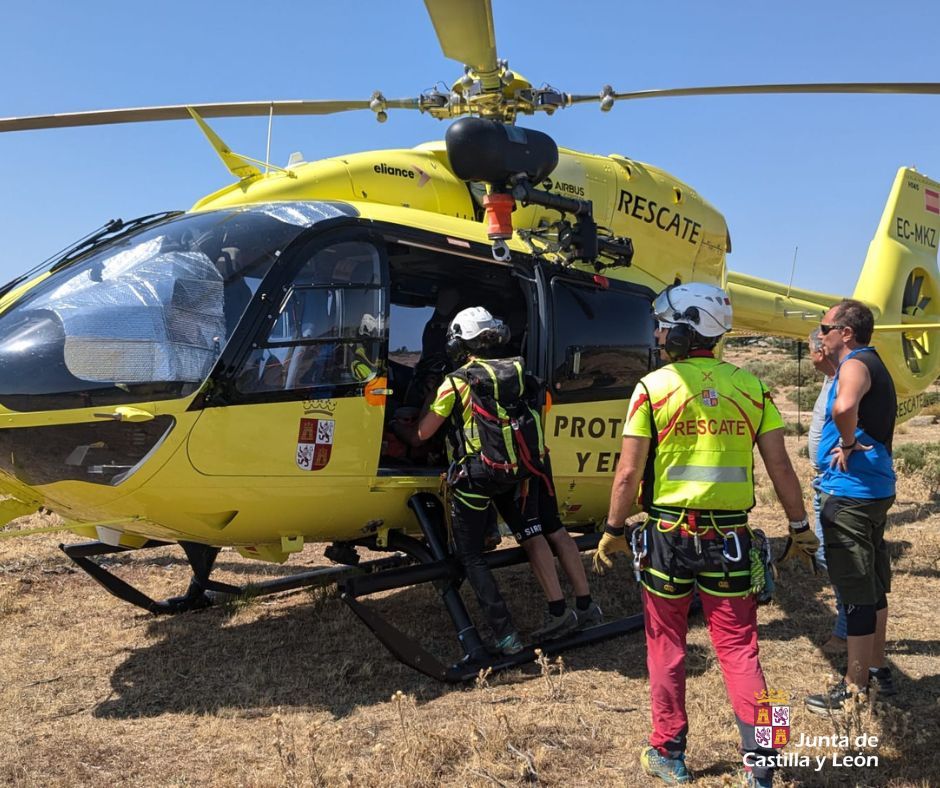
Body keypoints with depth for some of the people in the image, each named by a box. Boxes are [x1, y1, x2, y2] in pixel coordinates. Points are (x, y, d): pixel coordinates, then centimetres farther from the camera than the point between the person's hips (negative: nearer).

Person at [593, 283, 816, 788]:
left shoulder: (654, 387, -8)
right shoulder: (750, 386, 1)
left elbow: (629, 472, -9)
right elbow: (780, 468, 2)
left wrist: (612, 531, 2)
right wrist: (799, 527, 14)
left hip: (668, 534, -2)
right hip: (730, 537, 2)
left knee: (667, 644, 14)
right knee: (738, 647, 12)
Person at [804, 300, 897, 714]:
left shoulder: (855, 365, -15)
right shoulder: (873, 365, 17)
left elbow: (844, 407, -38)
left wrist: (847, 444, -21)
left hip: (849, 492, -10)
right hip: (875, 489, 10)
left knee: (856, 591, -2)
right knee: (872, 586, 18)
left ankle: (855, 688, 7)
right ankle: (877, 669, 31)